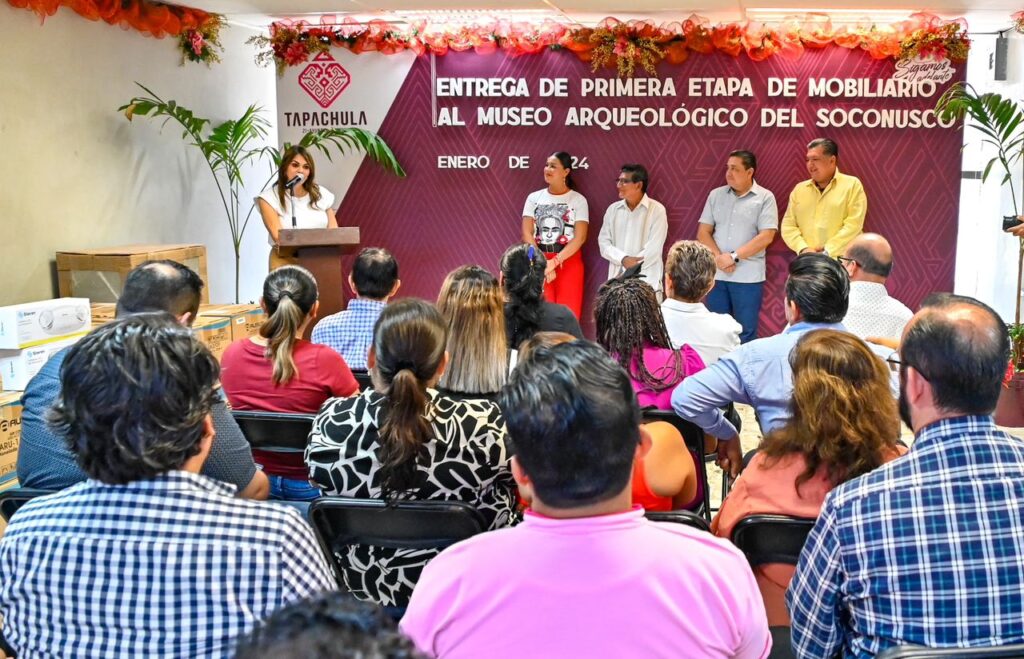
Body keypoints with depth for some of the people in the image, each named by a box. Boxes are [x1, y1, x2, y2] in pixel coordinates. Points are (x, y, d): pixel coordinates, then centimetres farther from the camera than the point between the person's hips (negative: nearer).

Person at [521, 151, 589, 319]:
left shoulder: (578, 199, 2)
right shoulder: (534, 198, 9)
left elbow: (580, 237, -7)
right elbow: (527, 233, 1)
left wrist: (554, 262, -16)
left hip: (568, 262, -2)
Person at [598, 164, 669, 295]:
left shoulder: (657, 210, -2)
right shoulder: (613, 209, 12)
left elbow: (654, 248, -9)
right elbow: (604, 242, 6)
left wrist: (633, 266, -11)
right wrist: (623, 259, -12)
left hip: (647, 282, -4)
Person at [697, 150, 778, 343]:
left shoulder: (765, 198, -2)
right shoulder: (716, 195, 9)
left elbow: (766, 236, -10)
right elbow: (703, 232, 6)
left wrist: (733, 257, -14)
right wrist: (719, 257, -11)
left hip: (748, 276, -3)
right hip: (717, 274, 3)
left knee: (746, 332, 4)